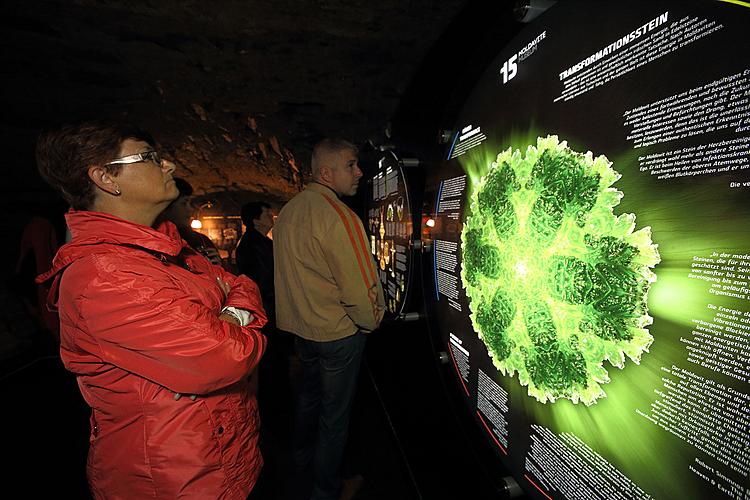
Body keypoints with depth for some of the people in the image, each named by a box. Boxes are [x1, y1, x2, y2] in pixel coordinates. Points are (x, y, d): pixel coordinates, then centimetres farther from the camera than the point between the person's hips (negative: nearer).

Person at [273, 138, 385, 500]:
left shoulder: (287, 212, 3)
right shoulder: (337, 216, -22)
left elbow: (291, 274, 9)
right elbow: (359, 287, -24)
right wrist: (371, 321, -6)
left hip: (300, 325, 8)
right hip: (338, 332, -8)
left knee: (308, 396, 26)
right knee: (335, 412, 12)